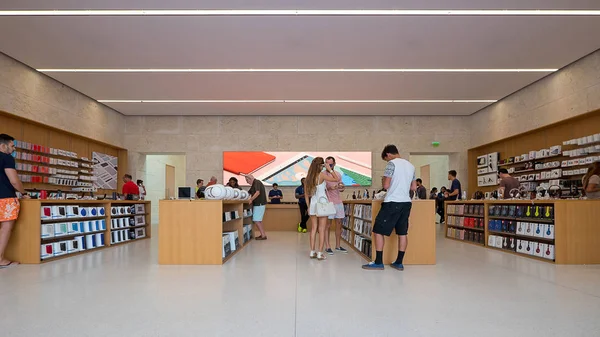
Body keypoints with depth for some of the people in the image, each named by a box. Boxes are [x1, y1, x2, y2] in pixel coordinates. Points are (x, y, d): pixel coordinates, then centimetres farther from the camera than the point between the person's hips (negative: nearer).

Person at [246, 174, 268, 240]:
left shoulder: (257, 182, -13)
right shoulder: (253, 184, 18)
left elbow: (258, 193, -27)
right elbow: (248, 193, 18)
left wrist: (251, 199, -25)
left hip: (259, 204, -10)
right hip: (258, 204, 10)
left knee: (256, 220, -9)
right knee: (258, 220, 14)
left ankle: (263, 235, -7)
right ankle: (263, 234, 18)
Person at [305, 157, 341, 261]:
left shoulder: (308, 177, 5)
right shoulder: (322, 175, -11)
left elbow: (306, 194, 9)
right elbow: (337, 179, -8)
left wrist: (308, 206, 16)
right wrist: (330, 170, 1)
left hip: (313, 205, 5)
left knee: (313, 228, 11)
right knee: (322, 229, 0)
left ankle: (312, 252, 14)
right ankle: (320, 253, 0)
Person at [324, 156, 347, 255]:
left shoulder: (338, 174, 11)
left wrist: (341, 188, -3)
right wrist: (329, 188, -25)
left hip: (338, 202, 6)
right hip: (328, 203, -6)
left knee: (339, 225, 10)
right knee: (328, 225, -3)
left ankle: (338, 246, 20)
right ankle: (327, 247, 3)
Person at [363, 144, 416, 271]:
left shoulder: (392, 163, -7)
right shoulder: (410, 165, 15)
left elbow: (386, 185, -11)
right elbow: (414, 187, 19)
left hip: (392, 202, -8)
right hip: (406, 202, 8)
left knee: (378, 231, 0)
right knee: (402, 233, 10)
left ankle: (378, 262, 0)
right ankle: (399, 262, 15)